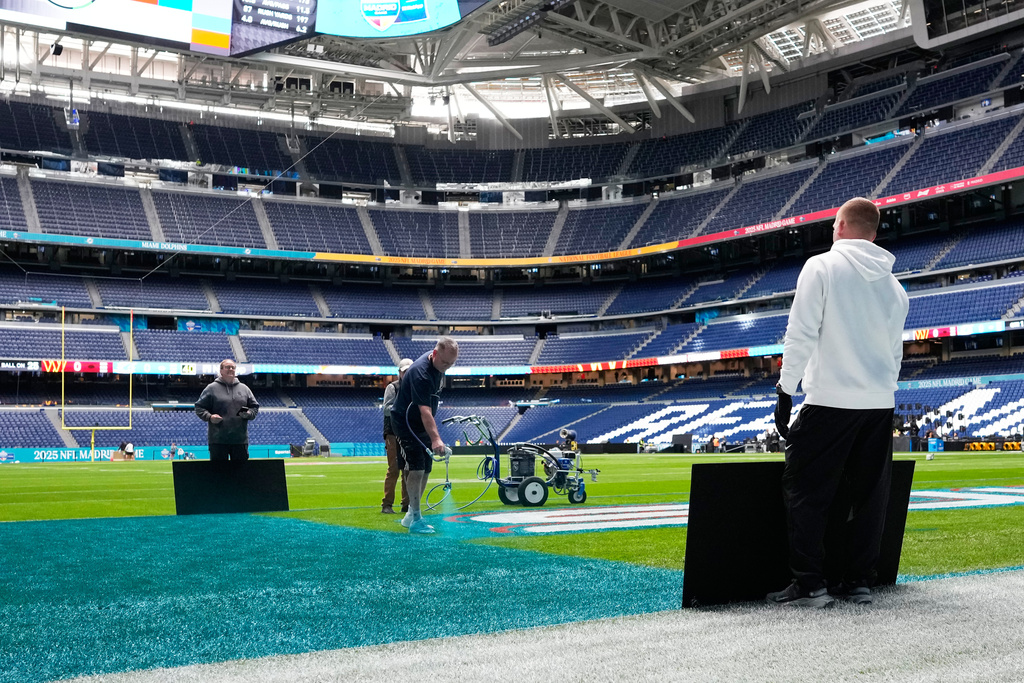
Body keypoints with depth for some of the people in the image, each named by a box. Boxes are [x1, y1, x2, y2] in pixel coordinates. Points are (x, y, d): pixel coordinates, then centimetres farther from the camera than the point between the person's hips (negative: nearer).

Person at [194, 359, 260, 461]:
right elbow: (199, 407, 5)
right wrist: (209, 417, -13)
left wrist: (248, 414, -4)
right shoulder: (211, 388, 4)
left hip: (240, 440, 3)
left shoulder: (244, 389, 13)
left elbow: (255, 406, 17)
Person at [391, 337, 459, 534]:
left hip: (423, 424, 9)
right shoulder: (420, 372, -33)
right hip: (405, 423, -9)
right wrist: (435, 438, -54)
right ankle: (415, 519, -8)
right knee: (416, 469, -16)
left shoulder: (439, 364, -5)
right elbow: (424, 411, -43)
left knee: (425, 470, 10)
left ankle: (411, 515, 22)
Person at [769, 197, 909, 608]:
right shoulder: (893, 285, 15)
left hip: (829, 401, -6)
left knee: (805, 492, 0)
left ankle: (809, 584, -3)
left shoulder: (822, 266, -3)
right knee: (869, 495, 10)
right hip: (880, 404, 6)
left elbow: (800, 335, -10)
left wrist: (786, 391, -6)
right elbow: (895, 352, 16)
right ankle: (860, 581, 15)